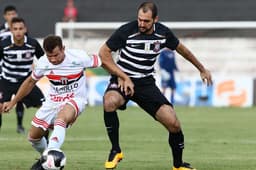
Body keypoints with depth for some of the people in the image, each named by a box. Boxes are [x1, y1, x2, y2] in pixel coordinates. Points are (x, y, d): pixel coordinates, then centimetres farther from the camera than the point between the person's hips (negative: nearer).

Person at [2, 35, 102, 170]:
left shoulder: (78, 57, -23)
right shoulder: (43, 63, -11)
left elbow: (102, 62, -8)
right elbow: (30, 82, 8)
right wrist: (13, 102, 12)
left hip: (75, 99, -5)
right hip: (53, 101, 5)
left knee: (60, 119, -39)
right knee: (33, 136, 8)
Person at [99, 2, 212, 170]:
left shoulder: (163, 33, -5)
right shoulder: (126, 31, -18)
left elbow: (181, 48, 15)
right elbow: (103, 53, -12)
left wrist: (202, 69, 26)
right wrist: (124, 77, -18)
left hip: (146, 83, 3)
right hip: (123, 79, -3)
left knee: (173, 124, -10)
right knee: (110, 102, -37)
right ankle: (116, 150, -18)